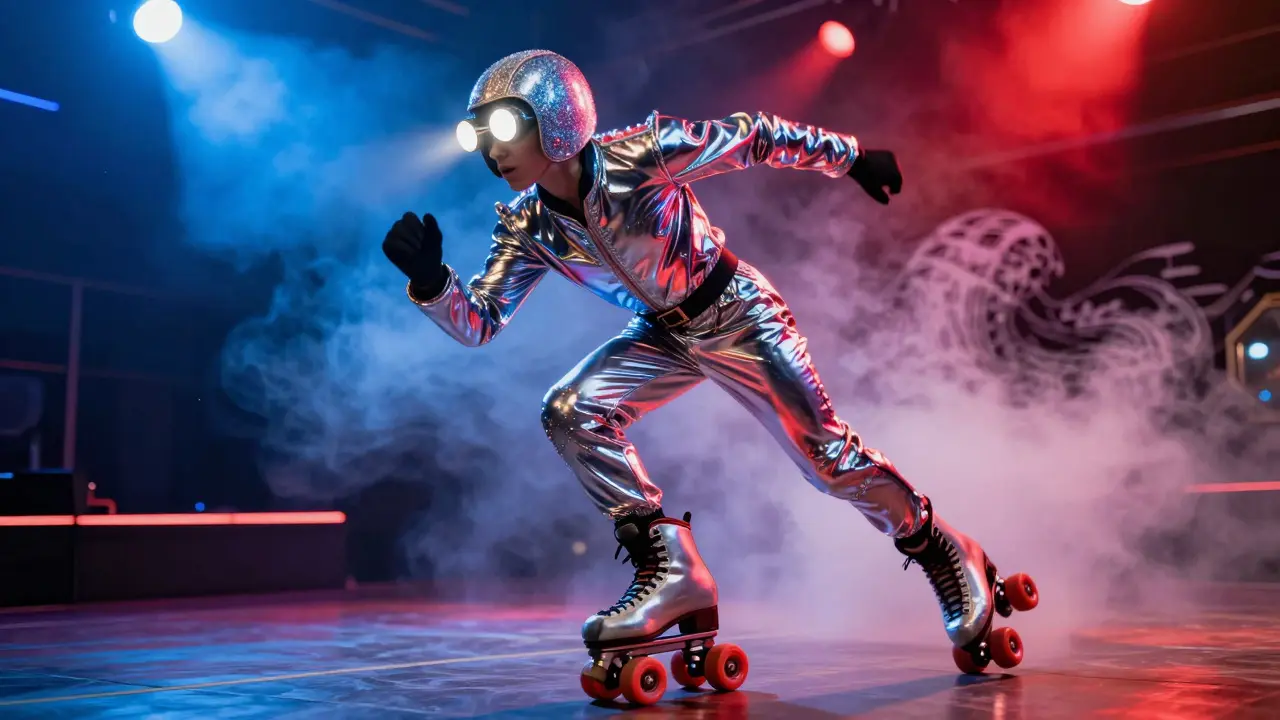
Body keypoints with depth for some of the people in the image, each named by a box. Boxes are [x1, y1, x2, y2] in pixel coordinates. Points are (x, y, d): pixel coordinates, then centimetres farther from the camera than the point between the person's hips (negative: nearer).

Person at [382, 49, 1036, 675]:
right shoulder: (526, 228, -11)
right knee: (570, 414, -16)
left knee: (827, 455, -7)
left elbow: (753, 137, -14)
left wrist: (850, 156, -4)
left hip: (737, 313, -5)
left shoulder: (642, 155, -26)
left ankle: (946, 555, 17)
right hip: (662, 336, 5)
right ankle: (671, 571, -10)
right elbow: (478, 322, -10)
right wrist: (429, 280, -30)